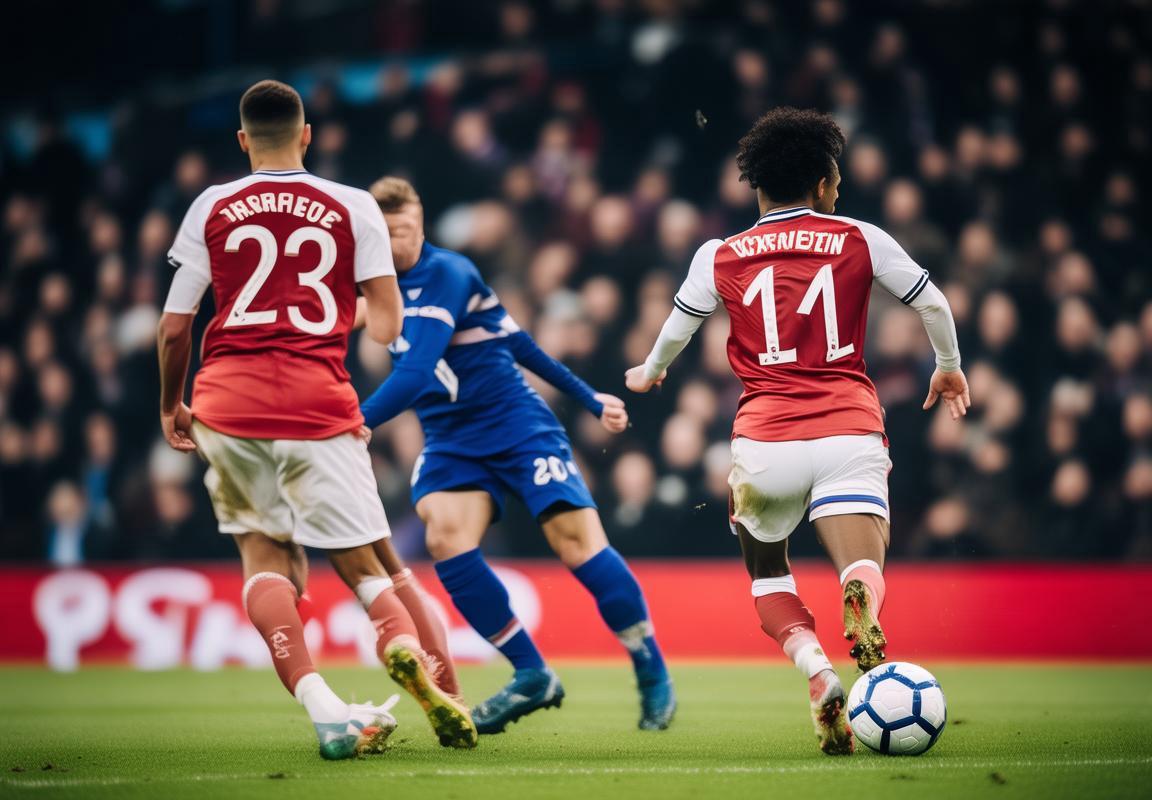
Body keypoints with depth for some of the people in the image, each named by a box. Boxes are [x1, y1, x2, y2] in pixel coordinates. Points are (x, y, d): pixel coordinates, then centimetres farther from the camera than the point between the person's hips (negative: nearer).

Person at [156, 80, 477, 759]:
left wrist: (170, 405, 25)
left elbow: (174, 327, 8)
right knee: (362, 566, 6)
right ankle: (408, 653, -28)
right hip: (318, 406, -1)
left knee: (263, 552, 12)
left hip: (227, 400, 1)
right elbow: (387, 325, 5)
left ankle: (325, 711, -9)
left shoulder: (212, 208, 8)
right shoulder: (353, 208, 7)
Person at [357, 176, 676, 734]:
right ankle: (532, 676, -9)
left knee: (577, 541, -16)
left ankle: (653, 676, 2)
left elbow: (416, 372, -26)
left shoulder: (446, 274, -15)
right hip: (450, 442, 7)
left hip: (517, 425, -6)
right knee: (444, 536, -20)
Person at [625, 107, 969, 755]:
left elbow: (678, 331, 17)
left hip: (764, 441, 1)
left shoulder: (721, 257, 9)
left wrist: (650, 374, 39)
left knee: (766, 571, 21)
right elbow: (933, 302, 14)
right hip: (850, 432, -1)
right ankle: (862, 603, -47)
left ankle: (816, 668, -8)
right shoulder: (861, 240, 9)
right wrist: (950, 366, 33)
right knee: (864, 571, -7)